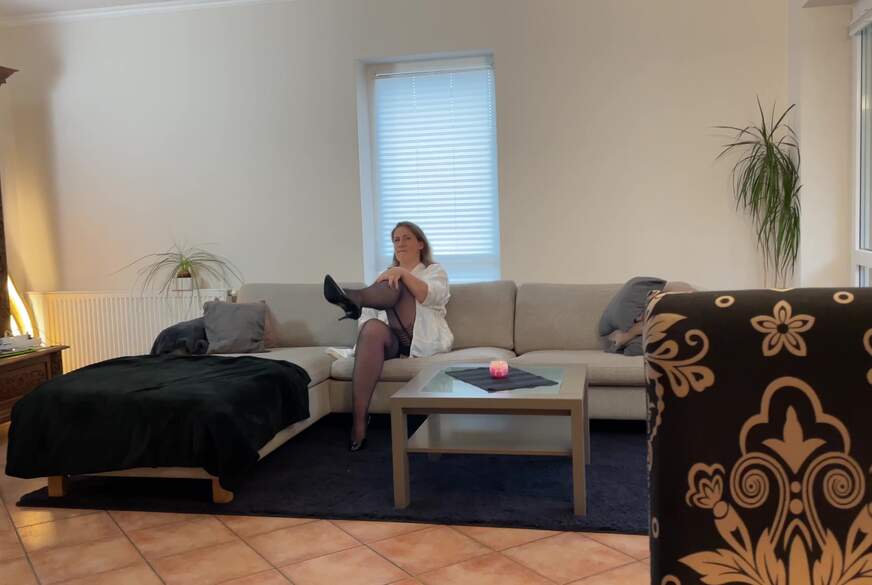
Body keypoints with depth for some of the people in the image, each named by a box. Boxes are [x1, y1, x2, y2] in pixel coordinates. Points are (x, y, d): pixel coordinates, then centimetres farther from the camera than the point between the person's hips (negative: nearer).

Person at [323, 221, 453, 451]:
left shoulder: (435, 270, 16)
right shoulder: (386, 275, 27)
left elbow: (432, 297, -9)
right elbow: (369, 312, 13)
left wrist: (403, 272, -22)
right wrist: (362, 321, -10)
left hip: (423, 340, -2)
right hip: (392, 340, 2)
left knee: (396, 285, -19)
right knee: (373, 328, -35)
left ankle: (353, 298, -51)